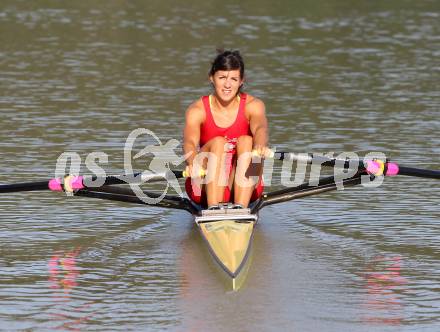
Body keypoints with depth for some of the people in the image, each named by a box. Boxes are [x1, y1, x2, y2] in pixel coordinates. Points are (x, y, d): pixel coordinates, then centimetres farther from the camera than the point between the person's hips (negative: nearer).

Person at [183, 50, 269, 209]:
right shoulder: (197, 110, -5)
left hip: (244, 187, 1)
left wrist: (260, 146, -51)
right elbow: (189, 142, -25)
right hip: (207, 188, -1)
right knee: (218, 142, -24)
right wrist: (193, 163, -49)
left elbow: (260, 128, -26)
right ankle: (213, 209, -42)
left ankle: (240, 207, -38)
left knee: (246, 141, -23)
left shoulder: (252, 105, -3)